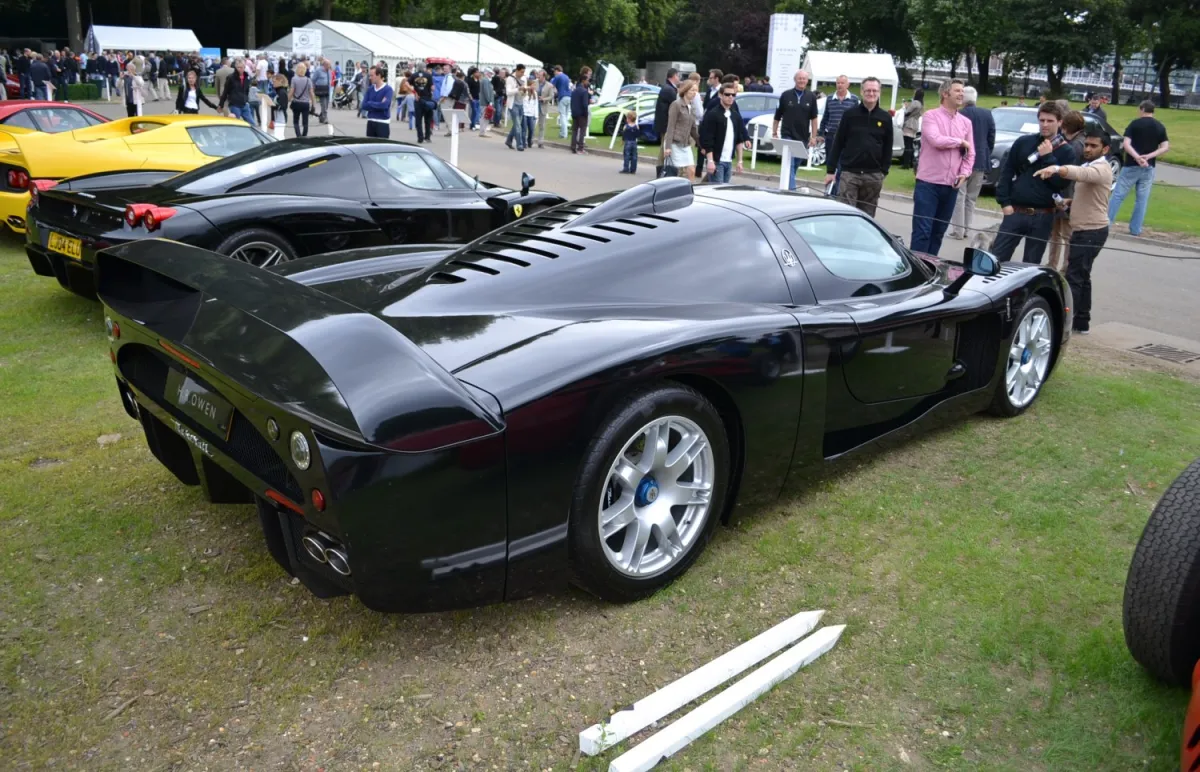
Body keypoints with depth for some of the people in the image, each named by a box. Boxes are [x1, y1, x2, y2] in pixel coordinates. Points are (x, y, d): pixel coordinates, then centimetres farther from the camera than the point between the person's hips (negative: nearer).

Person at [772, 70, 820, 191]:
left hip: (803, 137, 2)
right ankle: (791, 189, -17)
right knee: (789, 164, -12)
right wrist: (774, 133, 1)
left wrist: (813, 136, -2)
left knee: (795, 165, 11)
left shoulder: (811, 97, 5)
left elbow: (814, 118, 4)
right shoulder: (786, 95, 2)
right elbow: (777, 117, 5)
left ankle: (787, 187, 25)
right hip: (787, 136, -2)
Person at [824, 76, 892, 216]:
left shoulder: (885, 118, 7)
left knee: (867, 216, 7)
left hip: (874, 176, 2)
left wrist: (884, 171, 4)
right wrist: (830, 170, -1)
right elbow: (838, 143, 2)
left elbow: (887, 147, 10)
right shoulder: (850, 114, 2)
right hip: (849, 173, -2)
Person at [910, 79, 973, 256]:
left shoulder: (966, 123, 13)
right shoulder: (930, 116, -3)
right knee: (922, 231, -8)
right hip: (928, 183, -5)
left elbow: (970, 153, 12)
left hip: (951, 186, 6)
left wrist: (964, 173, -6)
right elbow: (936, 140, -19)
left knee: (938, 232, 10)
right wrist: (961, 142, -5)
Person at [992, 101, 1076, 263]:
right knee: (996, 258, -3)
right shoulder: (1023, 142, 6)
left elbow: (1061, 183, -8)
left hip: (1043, 216, 0)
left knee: (1031, 263, 8)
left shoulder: (1066, 152, 3)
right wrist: (1004, 202, -5)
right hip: (1015, 211, 0)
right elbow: (1006, 172, 5)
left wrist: (1048, 157, -11)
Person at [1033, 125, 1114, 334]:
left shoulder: (1101, 169, -16)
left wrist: (1056, 169, -57)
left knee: (1073, 277, -14)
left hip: (1092, 231, -11)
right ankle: (1082, 322, 22)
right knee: (1081, 276, 14)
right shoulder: (1089, 166, 18)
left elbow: (1079, 173, -39)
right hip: (1083, 229, 11)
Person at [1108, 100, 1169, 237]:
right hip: (1149, 167, 3)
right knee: (1142, 199, 7)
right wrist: (1149, 156, -10)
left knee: (1118, 195, 3)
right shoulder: (1160, 127, 7)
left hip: (1132, 166, -3)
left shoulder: (1135, 123, -3)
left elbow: (1126, 144, -15)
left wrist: (1137, 157, -22)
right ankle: (1135, 229, 9)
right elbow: (1165, 147, -1)